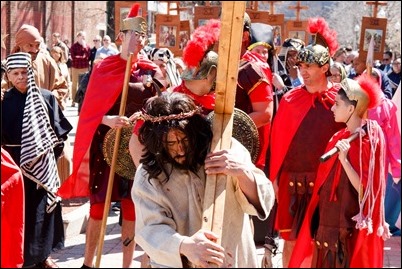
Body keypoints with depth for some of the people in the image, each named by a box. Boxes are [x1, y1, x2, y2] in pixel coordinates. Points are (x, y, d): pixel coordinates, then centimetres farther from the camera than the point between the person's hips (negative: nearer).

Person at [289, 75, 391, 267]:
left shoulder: (370, 139, -13)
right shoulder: (340, 137, 9)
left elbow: (365, 189, -18)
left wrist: (344, 159, -26)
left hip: (350, 225, -7)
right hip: (327, 219, 7)